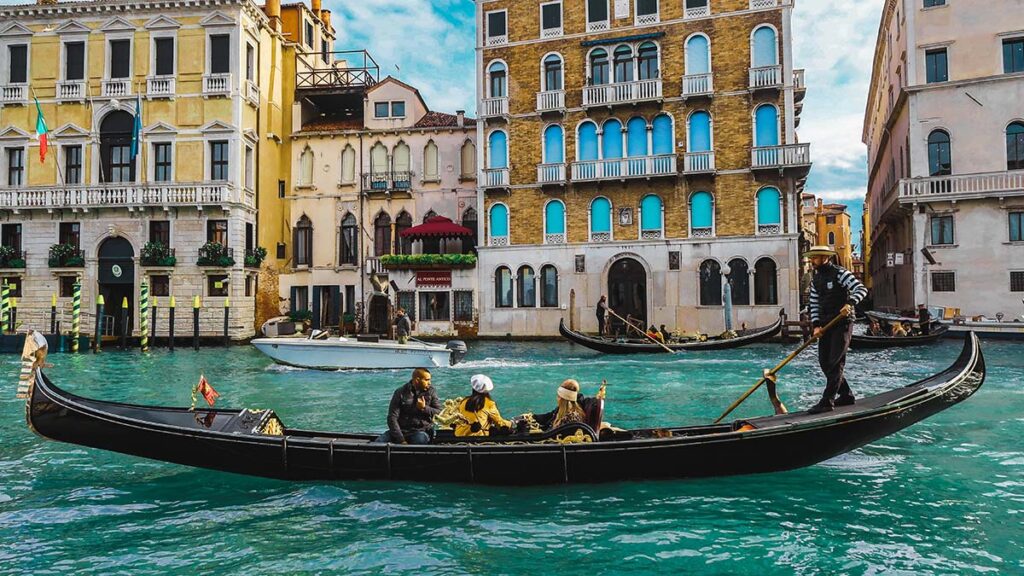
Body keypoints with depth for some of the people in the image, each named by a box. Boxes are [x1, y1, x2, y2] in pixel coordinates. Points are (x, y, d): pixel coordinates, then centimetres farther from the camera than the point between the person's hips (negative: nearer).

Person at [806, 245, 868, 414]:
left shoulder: (840, 273, -9)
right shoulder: (815, 280, 13)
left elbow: (861, 289, -15)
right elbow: (814, 304, 13)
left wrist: (849, 303, -31)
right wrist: (816, 325, 1)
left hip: (842, 323, -8)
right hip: (825, 324, 8)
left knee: (835, 362, -9)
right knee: (824, 362, 8)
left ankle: (827, 401, -9)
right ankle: (846, 395, 22)